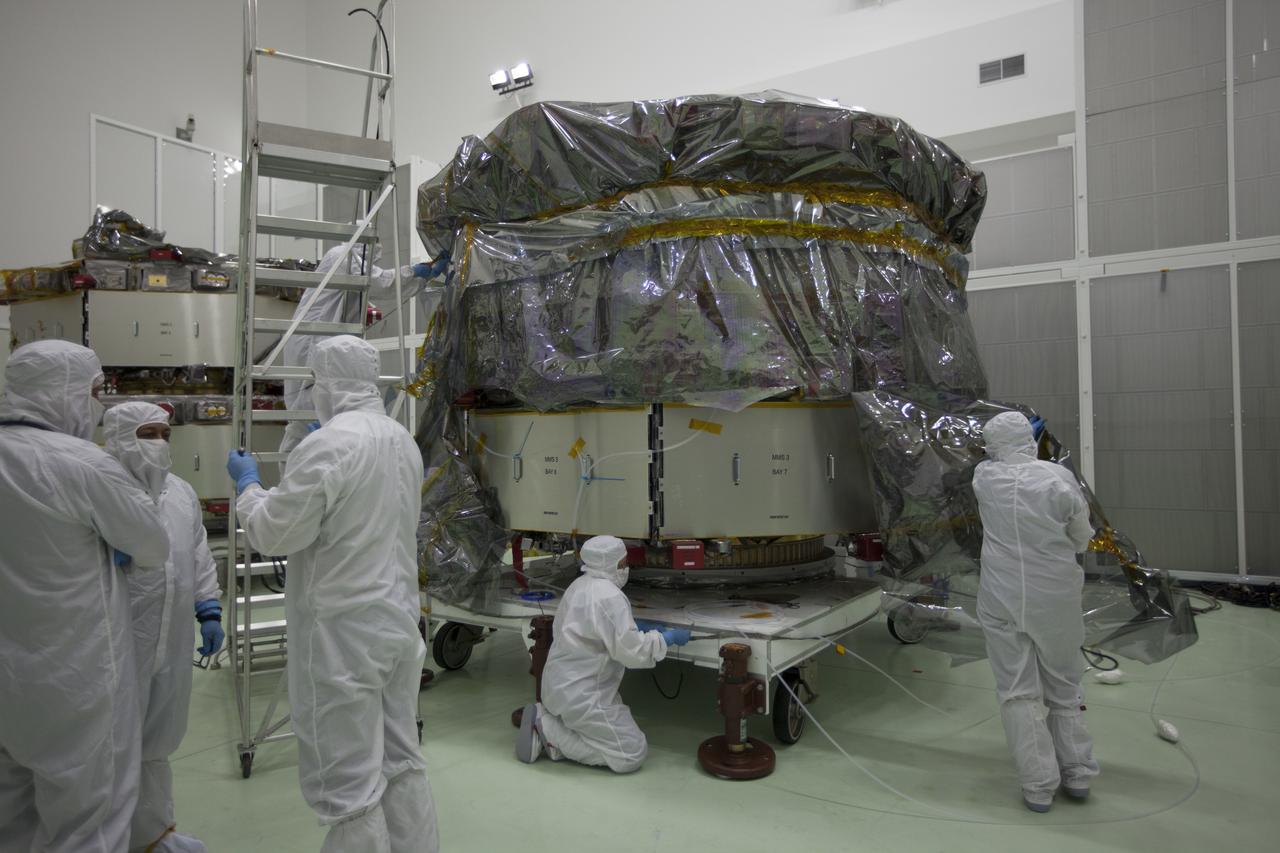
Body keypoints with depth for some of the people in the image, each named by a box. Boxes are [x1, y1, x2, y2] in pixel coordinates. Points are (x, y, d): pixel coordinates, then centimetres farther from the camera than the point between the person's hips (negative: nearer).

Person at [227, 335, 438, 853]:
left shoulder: (327, 444, -17)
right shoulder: (403, 440, 7)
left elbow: (273, 535, -12)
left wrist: (247, 483, 6)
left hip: (342, 634, -8)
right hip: (399, 623, 8)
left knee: (349, 784, 4)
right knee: (400, 763, 18)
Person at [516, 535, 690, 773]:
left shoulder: (579, 586, 9)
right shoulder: (609, 597, -21)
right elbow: (631, 650, -21)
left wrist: (643, 633, 16)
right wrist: (667, 639, -6)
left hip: (560, 686, 10)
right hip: (580, 697, -10)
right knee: (633, 753, -4)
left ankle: (547, 720, 9)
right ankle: (549, 730, -4)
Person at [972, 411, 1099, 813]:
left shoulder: (984, 478, -9)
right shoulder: (1059, 477, -12)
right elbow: (1081, 539, -1)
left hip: (1004, 600, -1)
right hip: (1056, 598, 1)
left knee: (1018, 692, 7)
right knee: (1063, 689, 19)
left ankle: (1039, 785, 11)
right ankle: (1077, 772, 29)